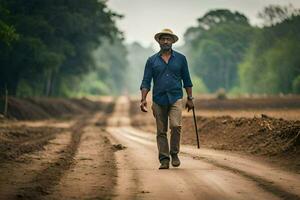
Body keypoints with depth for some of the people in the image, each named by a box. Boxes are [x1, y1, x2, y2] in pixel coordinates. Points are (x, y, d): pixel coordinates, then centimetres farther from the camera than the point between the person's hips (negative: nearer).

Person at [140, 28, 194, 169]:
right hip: (158, 100, 1)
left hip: (175, 98, -1)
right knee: (161, 132, 3)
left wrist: (190, 98, 9)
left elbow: (186, 80, 12)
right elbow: (146, 82, 3)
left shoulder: (180, 58, 7)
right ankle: (164, 159, 9)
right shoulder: (152, 61, 6)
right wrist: (143, 99, -9)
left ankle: (174, 153, -1)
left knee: (176, 126, -19)